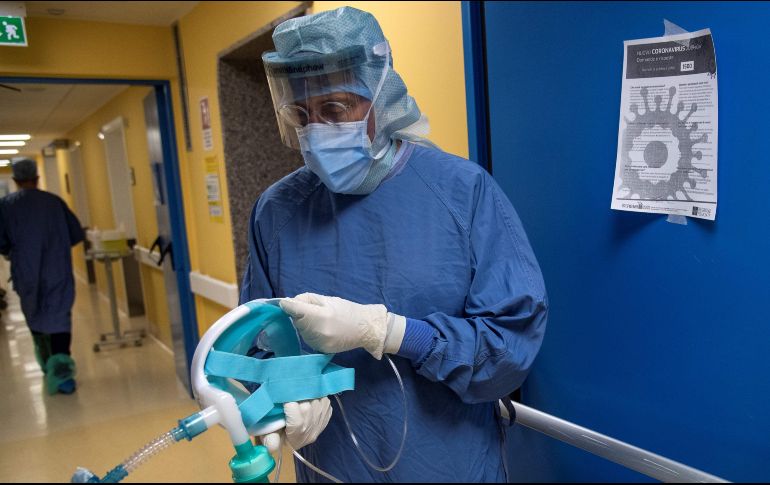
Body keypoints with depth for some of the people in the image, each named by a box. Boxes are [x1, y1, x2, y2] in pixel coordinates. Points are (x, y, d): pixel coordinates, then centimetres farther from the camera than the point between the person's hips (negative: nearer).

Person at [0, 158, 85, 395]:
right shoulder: (55, 201, -1)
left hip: (26, 274, 1)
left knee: (35, 318, 18)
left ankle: (49, 366, 33)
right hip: (57, 273, -1)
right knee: (59, 319, -1)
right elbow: (77, 234, 3)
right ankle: (61, 370, -15)